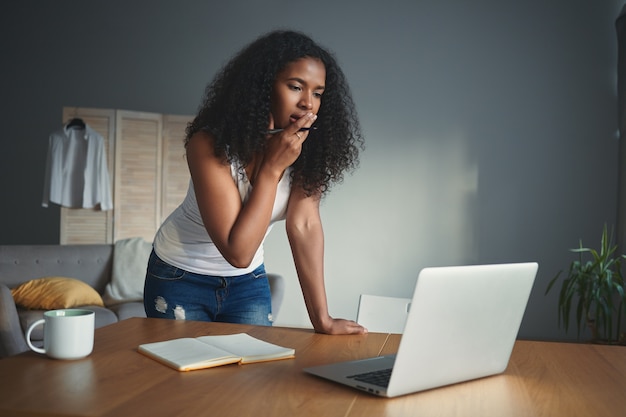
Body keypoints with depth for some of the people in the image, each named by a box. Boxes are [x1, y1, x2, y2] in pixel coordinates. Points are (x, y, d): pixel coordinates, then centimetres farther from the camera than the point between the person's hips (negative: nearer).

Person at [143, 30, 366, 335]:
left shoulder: (306, 149, -15)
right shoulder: (210, 145, -29)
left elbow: (304, 227, -21)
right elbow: (238, 252, -32)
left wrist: (322, 319, -26)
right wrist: (272, 167, -34)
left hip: (248, 281, 4)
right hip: (181, 277, -3)